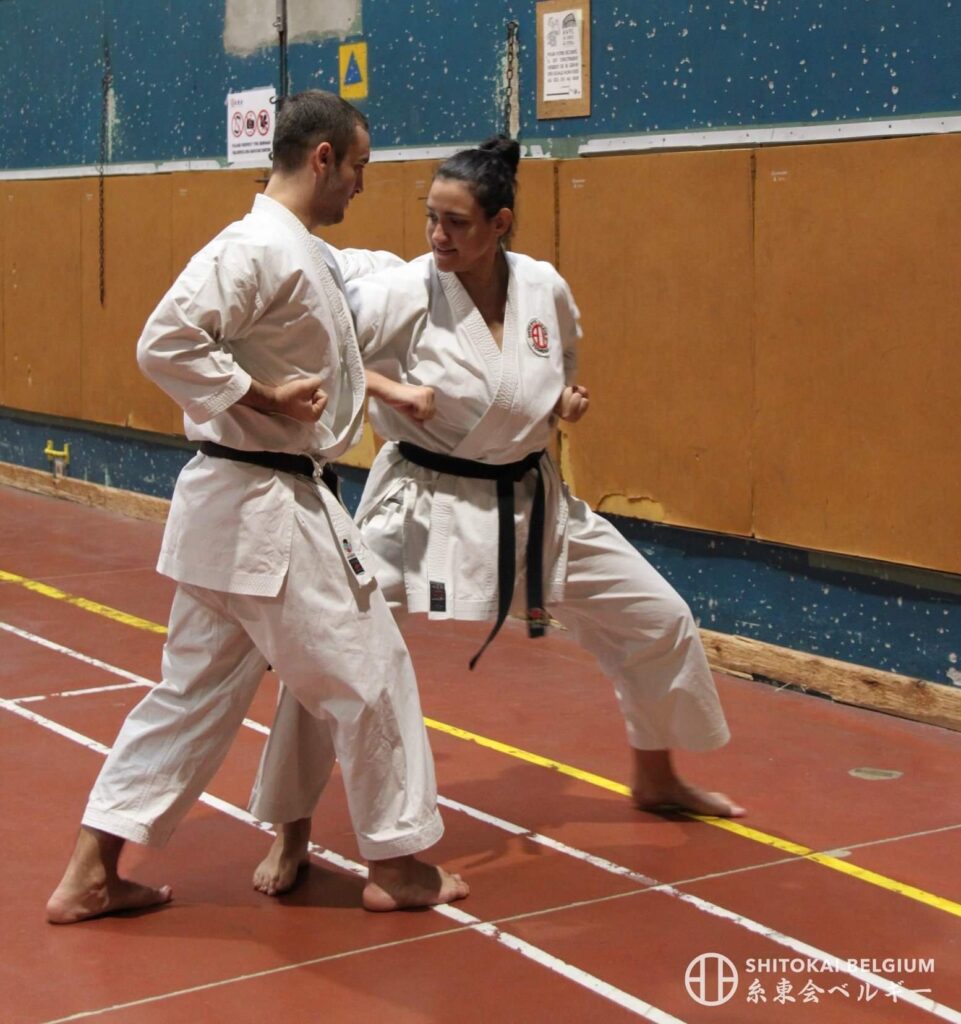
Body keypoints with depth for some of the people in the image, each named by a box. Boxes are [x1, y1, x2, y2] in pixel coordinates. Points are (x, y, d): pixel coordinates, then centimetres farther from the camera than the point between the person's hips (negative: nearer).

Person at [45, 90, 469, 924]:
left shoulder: (306, 255, 15)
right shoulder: (257, 248, -17)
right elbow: (166, 344, -25)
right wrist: (266, 400, -22)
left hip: (250, 504, 10)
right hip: (262, 509, -10)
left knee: (198, 688, 13)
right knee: (369, 675, 3)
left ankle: (93, 873, 17)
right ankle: (399, 866, 18)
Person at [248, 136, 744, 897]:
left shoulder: (546, 290, -5)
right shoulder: (403, 292, -18)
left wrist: (568, 401, -5)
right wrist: (389, 388, -26)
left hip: (530, 503, 4)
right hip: (425, 504, -4)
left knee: (660, 620, 11)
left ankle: (656, 778, 37)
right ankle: (292, 829, 7)